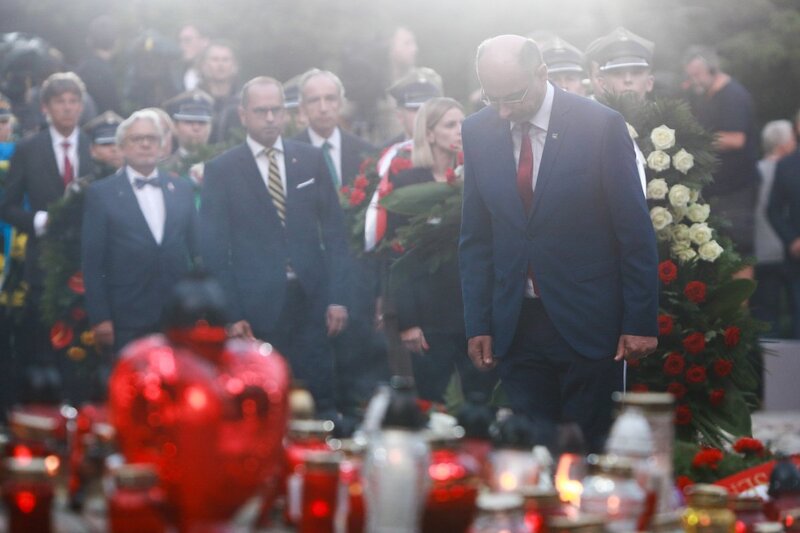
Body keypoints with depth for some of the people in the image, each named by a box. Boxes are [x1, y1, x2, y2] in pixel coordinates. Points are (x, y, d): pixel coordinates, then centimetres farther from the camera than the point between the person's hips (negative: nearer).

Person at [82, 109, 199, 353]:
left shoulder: (182, 190, 12)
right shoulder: (101, 194, 1)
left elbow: (195, 253, 13)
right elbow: (92, 261, -2)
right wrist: (100, 319, -8)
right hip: (127, 322, -3)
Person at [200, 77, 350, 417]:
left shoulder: (311, 159, 9)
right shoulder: (221, 170, 2)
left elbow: (333, 231, 9)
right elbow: (214, 248, 1)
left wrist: (338, 297, 1)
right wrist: (232, 314, -5)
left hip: (312, 300, 2)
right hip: (257, 308, -2)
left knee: (321, 399, 0)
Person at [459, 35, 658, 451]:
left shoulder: (600, 126, -9)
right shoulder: (478, 132, 2)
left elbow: (635, 231, -5)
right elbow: (475, 239, 8)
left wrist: (641, 321, -6)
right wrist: (478, 324, 4)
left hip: (587, 323, -3)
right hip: (514, 325, 3)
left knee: (588, 447, 3)